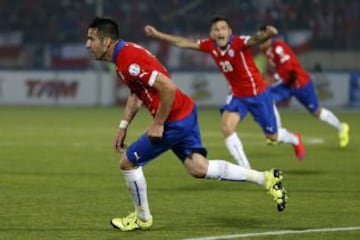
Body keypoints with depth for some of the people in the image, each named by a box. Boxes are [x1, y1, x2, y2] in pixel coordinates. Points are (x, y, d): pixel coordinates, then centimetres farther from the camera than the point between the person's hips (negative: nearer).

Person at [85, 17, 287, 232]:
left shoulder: (128, 61, -23)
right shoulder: (125, 55, 10)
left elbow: (168, 87, -29)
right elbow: (136, 93, 25)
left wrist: (158, 124, -20)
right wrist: (123, 125, 17)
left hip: (176, 121, -10)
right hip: (185, 113, 10)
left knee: (128, 162, 1)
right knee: (199, 168, 11)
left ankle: (142, 218, 19)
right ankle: (266, 178, 12)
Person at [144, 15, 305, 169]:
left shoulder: (239, 43, -27)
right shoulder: (210, 46, -10)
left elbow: (255, 40, -48)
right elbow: (184, 43, 1)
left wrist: (267, 35, -71)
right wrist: (158, 34, 2)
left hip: (258, 94, -5)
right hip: (237, 96, 5)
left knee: (272, 136, 7)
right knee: (226, 128, -18)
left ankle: (294, 139, 43)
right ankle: (245, 170, -7)